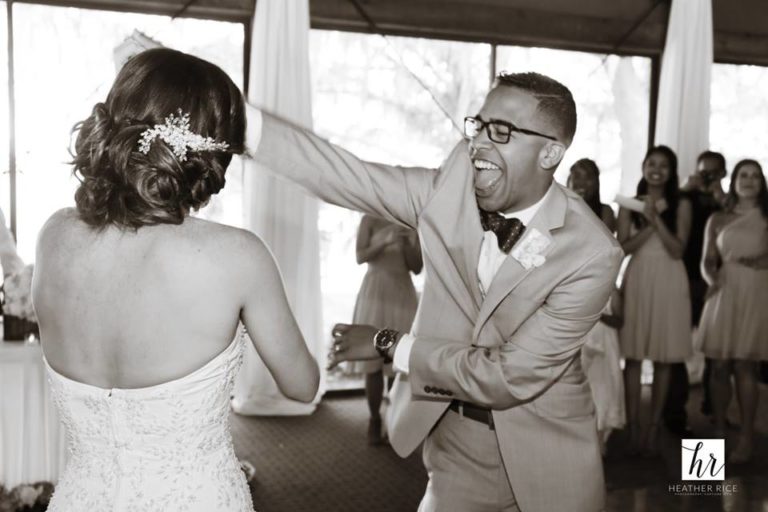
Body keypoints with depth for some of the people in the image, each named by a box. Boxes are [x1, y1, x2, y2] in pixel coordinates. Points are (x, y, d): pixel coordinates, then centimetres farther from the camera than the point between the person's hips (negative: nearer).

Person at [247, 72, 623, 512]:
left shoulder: (592, 254, -23)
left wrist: (390, 345, -18)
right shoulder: (454, 183, -12)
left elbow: (509, 376, -23)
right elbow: (345, 175, -15)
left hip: (546, 455, -2)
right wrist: (238, 117, -24)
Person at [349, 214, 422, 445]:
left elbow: (417, 268, 4)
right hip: (374, 293, -2)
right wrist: (385, 241, -22)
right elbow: (360, 257, -7)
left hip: (403, 294, 2)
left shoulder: (413, 226, 9)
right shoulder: (369, 219, 2)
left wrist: (407, 243, -12)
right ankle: (375, 421, 9)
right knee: (373, 360, -4)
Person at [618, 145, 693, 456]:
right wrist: (649, 222, -13)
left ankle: (654, 427, 13)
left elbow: (677, 250, -6)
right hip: (638, 280, 1)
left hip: (668, 282, 0)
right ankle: (633, 426, 9)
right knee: (633, 356, 1)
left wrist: (657, 219, -14)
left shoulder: (681, 205, 2)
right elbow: (624, 247, -3)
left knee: (664, 358, 4)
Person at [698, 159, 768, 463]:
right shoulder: (717, 220, 11)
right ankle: (719, 432, 11)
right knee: (719, 365, 2)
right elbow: (707, 261, 5)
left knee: (744, 365, -4)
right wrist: (711, 278, -13)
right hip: (724, 295, 2)